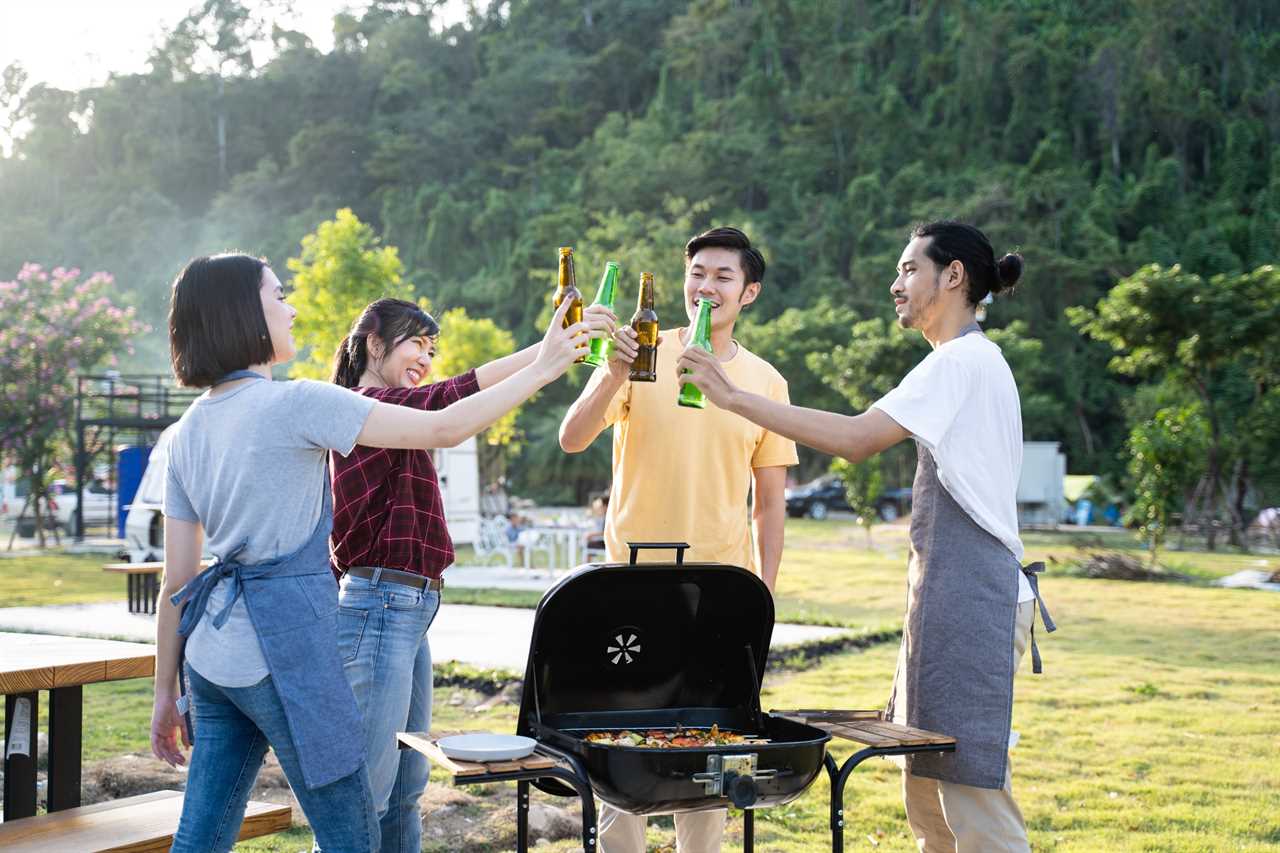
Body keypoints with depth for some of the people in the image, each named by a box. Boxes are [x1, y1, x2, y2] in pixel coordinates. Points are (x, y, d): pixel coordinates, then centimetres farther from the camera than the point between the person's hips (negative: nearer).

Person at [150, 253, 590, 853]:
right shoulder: (295, 404, -12)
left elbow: (176, 581, 11)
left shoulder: (187, 432, 10)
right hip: (283, 646, -8)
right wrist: (542, 368, -4)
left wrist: (167, 692, 17)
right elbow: (445, 428, -13)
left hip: (210, 651, 8)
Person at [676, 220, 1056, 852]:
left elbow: (857, 438, -22)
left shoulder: (962, 361, -12)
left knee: (971, 788, -9)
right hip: (954, 592, 10)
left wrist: (737, 399, -20)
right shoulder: (974, 361, 20)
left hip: (969, 596, -10)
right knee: (925, 792, 13)